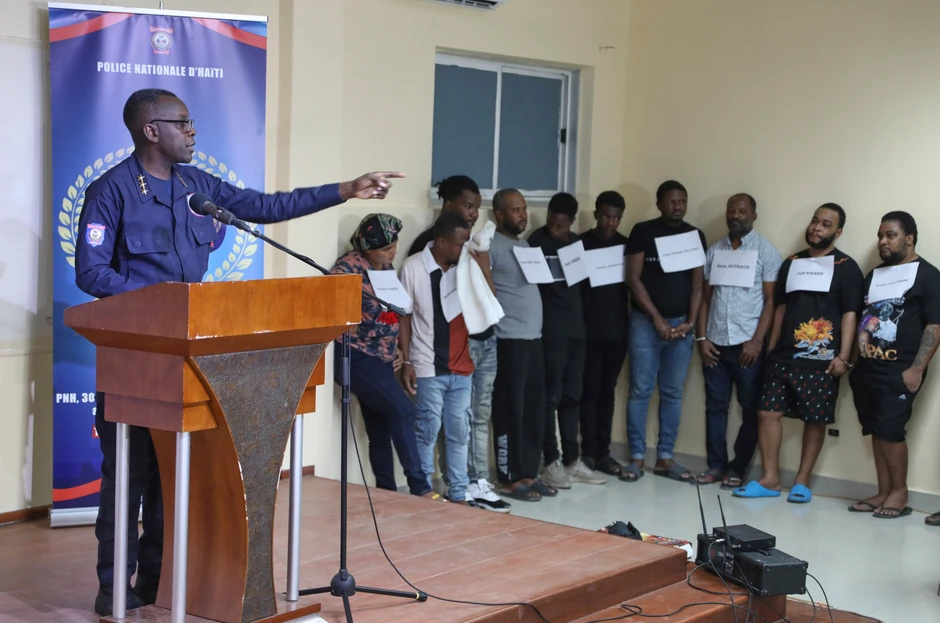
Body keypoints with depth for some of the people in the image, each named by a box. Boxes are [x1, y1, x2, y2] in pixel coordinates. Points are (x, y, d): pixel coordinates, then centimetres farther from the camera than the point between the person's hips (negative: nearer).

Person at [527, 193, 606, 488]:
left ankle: (571, 460, 17)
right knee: (551, 396, -4)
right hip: (550, 331, -6)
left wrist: (583, 319, 8)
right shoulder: (537, 240, -4)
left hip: (577, 329, 6)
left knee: (571, 396, 10)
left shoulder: (577, 243, 14)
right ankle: (551, 462, 2)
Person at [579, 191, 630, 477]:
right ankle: (589, 451, 4)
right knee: (590, 390, -1)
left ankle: (603, 452, 12)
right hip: (589, 329, -3)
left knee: (607, 391, 8)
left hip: (617, 329, 3)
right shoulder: (582, 243, -1)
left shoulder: (626, 245, 9)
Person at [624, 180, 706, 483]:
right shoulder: (643, 232, -2)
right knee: (640, 390, -3)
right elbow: (633, 279, -6)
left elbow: (698, 283, 5)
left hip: (681, 324, 3)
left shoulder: (695, 236, 8)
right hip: (645, 322, -3)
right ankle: (637, 458, 3)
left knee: (673, 393, 6)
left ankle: (664, 458, 13)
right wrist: (657, 319, -11)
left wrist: (690, 321, -6)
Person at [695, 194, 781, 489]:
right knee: (715, 405, 6)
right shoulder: (714, 250, 11)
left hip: (748, 344, -4)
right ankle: (716, 465, 13)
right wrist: (702, 337, 2)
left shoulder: (766, 251, -1)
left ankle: (738, 468, 10)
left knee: (751, 408, 2)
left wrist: (757, 341, -13)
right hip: (715, 342, 4)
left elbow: (771, 300, -5)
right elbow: (705, 297, 11)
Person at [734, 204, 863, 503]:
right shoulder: (791, 263, 15)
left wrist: (843, 356, -14)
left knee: (815, 419, 1)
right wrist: (771, 346, 16)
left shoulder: (846, 268, 0)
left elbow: (850, 314, -6)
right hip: (784, 355, 5)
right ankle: (770, 479, 7)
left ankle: (802, 482, 12)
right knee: (767, 412, -1)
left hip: (821, 360, -4)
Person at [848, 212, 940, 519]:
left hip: (899, 370, -7)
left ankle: (899, 492, 2)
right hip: (867, 368, 7)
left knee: (890, 429, -11)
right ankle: (884, 492, 13)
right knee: (876, 431, 7)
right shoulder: (873, 276, 19)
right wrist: (855, 362, 14)